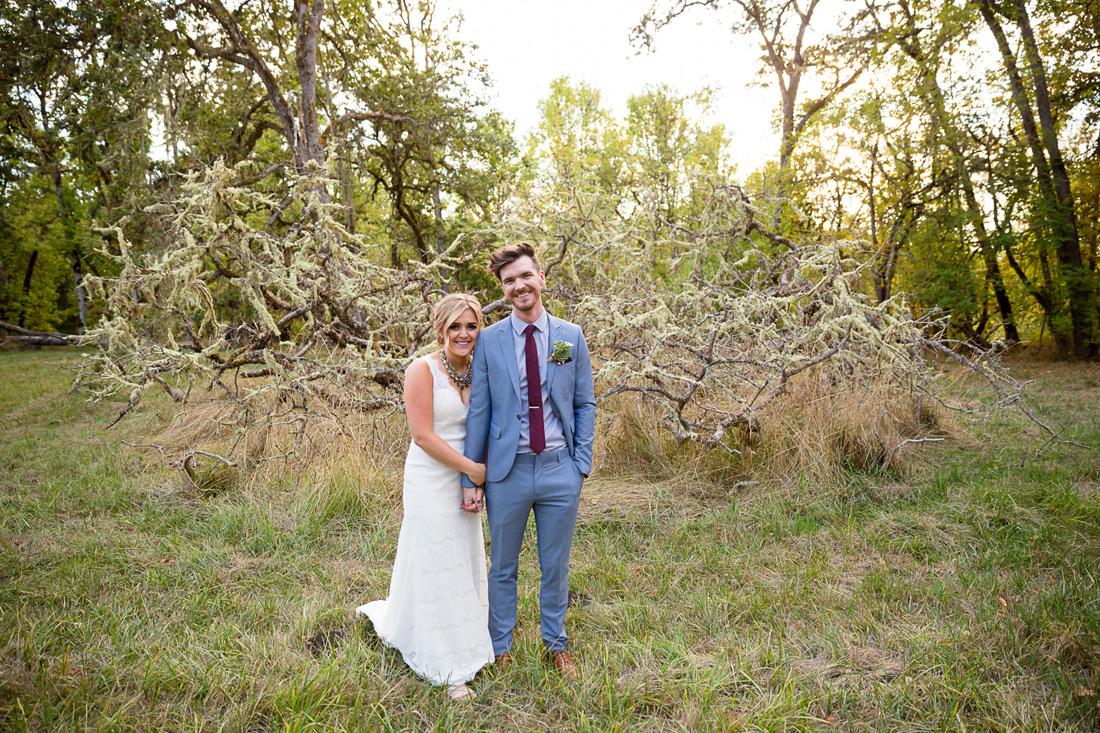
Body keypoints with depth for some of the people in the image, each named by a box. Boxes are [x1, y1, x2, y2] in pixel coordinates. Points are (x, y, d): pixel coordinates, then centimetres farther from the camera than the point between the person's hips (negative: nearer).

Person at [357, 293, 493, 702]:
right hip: (431, 481, -7)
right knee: (437, 565, 2)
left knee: (465, 562, 16)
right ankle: (449, 670, 17)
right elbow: (423, 434, -17)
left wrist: (477, 484, -7)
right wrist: (473, 469, -15)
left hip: (466, 483, 7)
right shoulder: (423, 370, -12)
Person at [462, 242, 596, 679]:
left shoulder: (571, 336, 3)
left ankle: (556, 645, 36)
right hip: (508, 472, -1)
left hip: (560, 471, 1)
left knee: (556, 567, 16)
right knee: (502, 568, 14)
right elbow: (478, 412, 0)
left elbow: (585, 404, 7)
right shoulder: (489, 340, -1)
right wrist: (471, 477, -2)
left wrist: (582, 463, -1)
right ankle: (501, 648, 34)